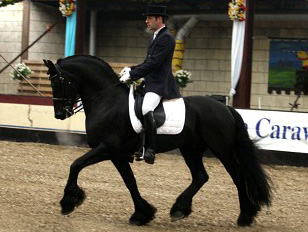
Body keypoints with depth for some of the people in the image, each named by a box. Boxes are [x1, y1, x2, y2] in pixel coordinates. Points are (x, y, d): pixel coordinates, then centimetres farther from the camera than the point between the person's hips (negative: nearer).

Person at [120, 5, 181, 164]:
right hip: (150, 83, 12)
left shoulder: (166, 38, -12)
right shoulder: (156, 37, 20)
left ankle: (150, 149, -31)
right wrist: (131, 70, 9)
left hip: (159, 85, -12)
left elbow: (153, 63, -20)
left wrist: (131, 75, -20)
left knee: (146, 110, -33)